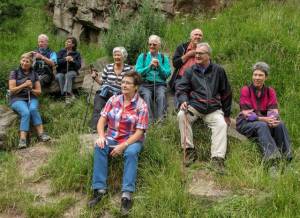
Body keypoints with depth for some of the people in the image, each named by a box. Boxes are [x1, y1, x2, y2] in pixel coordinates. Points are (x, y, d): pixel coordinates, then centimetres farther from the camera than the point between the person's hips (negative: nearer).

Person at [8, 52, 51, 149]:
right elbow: (12, 90, -2)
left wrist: (31, 89, -9)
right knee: (26, 112, -34)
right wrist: (24, 85, -13)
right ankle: (22, 139, -41)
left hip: (31, 98, 2)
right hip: (17, 99, -2)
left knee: (33, 109, -34)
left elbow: (39, 91, 11)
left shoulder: (34, 74, 12)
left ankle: (41, 133, -34)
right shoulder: (14, 73, 5)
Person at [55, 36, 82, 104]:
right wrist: (65, 59, -18)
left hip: (71, 71, -1)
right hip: (61, 72, 2)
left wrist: (72, 60, -18)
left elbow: (79, 66, 0)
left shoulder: (77, 54, 10)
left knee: (68, 75, -35)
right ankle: (69, 94, -36)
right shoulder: (61, 52, 13)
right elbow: (57, 62, -2)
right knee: (59, 76, -32)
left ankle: (67, 94, -46)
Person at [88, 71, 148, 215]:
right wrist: (101, 136, -20)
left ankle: (127, 194, -37)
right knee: (99, 147, -28)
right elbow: (102, 120, 1)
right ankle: (99, 189, -28)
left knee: (131, 152, -35)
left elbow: (139, 132, -14)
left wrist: (123, 146, -26)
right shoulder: (113, 100, 3)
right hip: (112, 137, 3)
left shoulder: (141, 105, -9)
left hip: (132, 140, -3)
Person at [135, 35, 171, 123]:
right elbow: (137, 72, 3)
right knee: (147, 97, -33)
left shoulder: (164, 58, 18)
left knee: (162, 96, -33)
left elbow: (167, 74, 6)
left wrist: (159, 66, -8)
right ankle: (150, 121, -34)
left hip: (160, 84, 0)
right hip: (145, 84, 0)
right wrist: (149, 66, -8)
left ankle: (160, 120, -36)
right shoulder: (142, 56, 17)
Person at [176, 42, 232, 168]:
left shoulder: (218, 71, 8)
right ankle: (189, 150, -21)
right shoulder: (190, 71, 9)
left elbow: (226, 93, 14)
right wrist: (183, 101, -20)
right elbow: (181, 88, 3)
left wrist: (227, 114, 14)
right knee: (182, 115, -29)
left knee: (222, 124, -26)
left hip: (213, 109, 0)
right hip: (194, 106, 0)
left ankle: (217, 158, -25)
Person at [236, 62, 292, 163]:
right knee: (262, 125, -34)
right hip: (246, 123, -4)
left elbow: (274, 111, -7)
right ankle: (271, 157, -46)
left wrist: (272, 119, -30)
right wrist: (263, 119, -30)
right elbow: (247, 114, -15)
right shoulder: (246, 90, -9)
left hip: (265, 122, 4)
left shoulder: (270, 91, 3)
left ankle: (287, 157, -26)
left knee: (280, 124, -24)